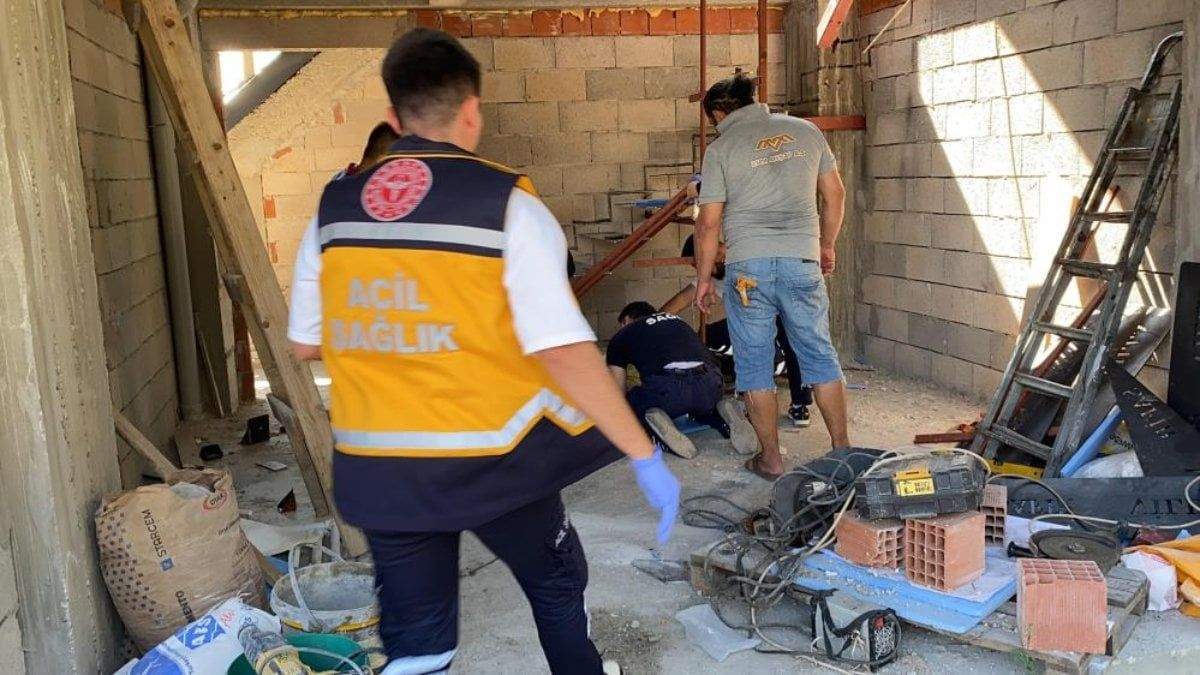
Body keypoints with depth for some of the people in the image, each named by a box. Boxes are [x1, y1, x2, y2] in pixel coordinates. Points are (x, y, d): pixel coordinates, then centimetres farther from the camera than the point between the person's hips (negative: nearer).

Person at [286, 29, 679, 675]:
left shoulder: (332, 208, 1)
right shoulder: (506, 204, -13)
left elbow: (306, 343, 8)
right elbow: (564, 350, -19)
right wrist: (644, 455, -13)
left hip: (377, 467, 3)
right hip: (493, 458, -3)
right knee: (558, 586, 24)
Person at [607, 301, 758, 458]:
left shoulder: (622, 335, 25)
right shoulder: (676, 320, 38)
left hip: (666, 387, -5)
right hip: (712, 384, 5)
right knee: (701, 408, 38)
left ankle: (652, 417, -9)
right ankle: (726, 413, 5)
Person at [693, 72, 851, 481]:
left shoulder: (721, 148, 1)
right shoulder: (805, 131, 11)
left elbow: (709, 223, -2)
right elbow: (835, 194, 15)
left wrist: (703, 278, 7)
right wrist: (827, 244, 27)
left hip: (748, 266, -3)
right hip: (803, 262, 3)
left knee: (755, 365, 7)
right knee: (820, 356, 13)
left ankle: (771, 459, 13)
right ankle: (842, 448, 18)